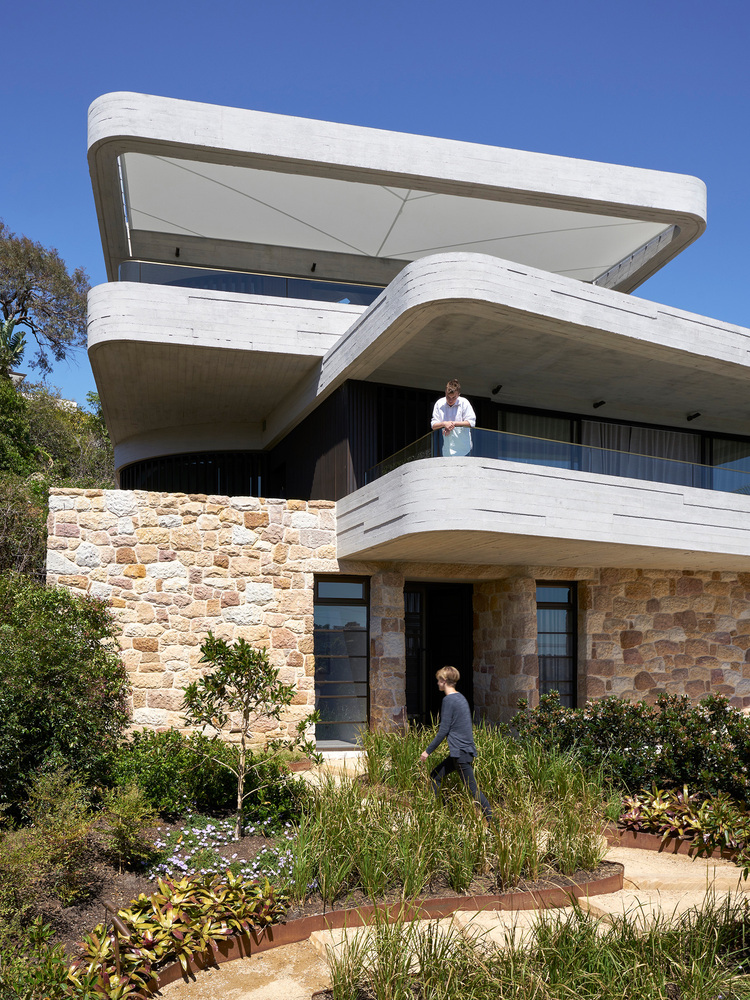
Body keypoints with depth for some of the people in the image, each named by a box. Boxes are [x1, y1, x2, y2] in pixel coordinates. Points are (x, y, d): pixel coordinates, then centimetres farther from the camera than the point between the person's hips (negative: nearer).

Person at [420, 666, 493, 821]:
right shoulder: (461, 698, 14)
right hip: (466, 749, 10)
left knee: (472, 789, -6)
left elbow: (444, 730, -15)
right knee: (435, 776, 16)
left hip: (460, 752, -10)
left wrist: (428, 751, -8)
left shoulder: (448, 700, -13)